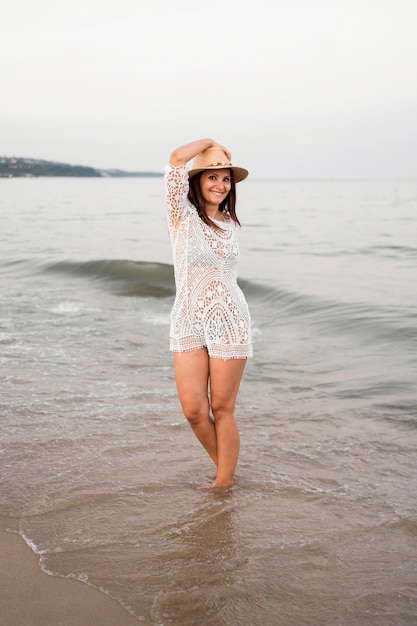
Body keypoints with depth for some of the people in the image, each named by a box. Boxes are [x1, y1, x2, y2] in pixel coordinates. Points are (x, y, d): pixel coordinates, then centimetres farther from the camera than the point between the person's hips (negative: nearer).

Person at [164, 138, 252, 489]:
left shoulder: (229, 223, 8)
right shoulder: (183, 215, -5)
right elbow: (176, 159, -14)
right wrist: (209, 142, -4)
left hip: (228, 323, 1)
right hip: (188, 324, -1)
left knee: (222, 409, 4)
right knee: (194, 411, 0)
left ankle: (224, 482, 18)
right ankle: (226, 468, 24)